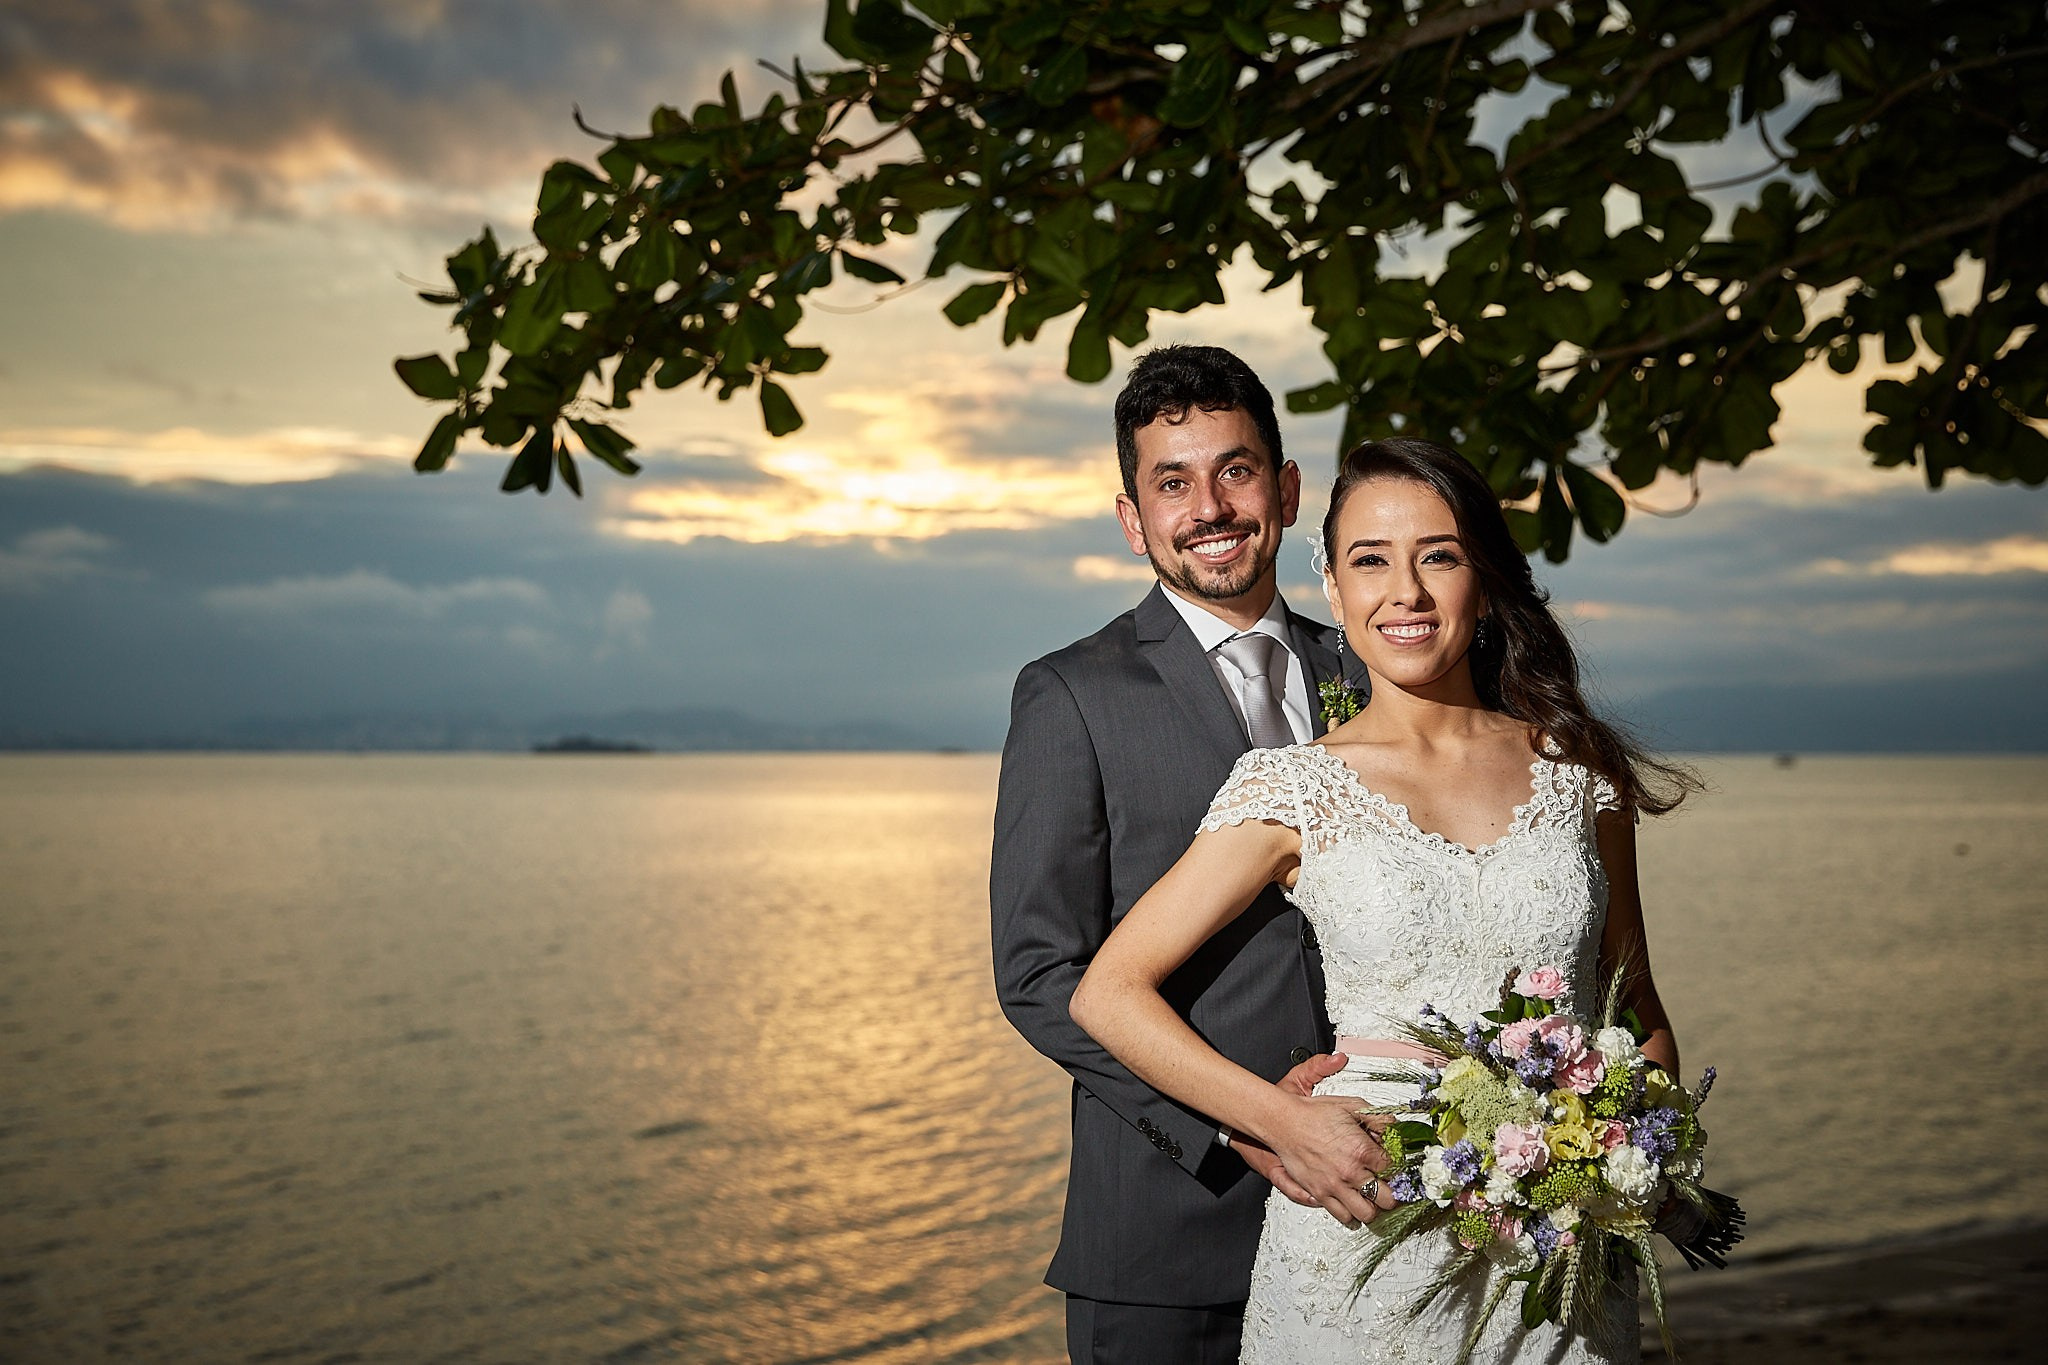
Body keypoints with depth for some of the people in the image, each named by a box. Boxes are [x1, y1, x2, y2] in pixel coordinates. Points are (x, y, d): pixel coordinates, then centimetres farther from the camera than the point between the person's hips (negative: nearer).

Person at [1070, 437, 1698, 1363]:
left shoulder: (1579, 768, 3)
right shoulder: (1294, 788, -5)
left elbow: (1635, 1006, 13)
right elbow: (1108, 993, -7)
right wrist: (1287, 1123, -16)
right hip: (1366, 1232, -2)